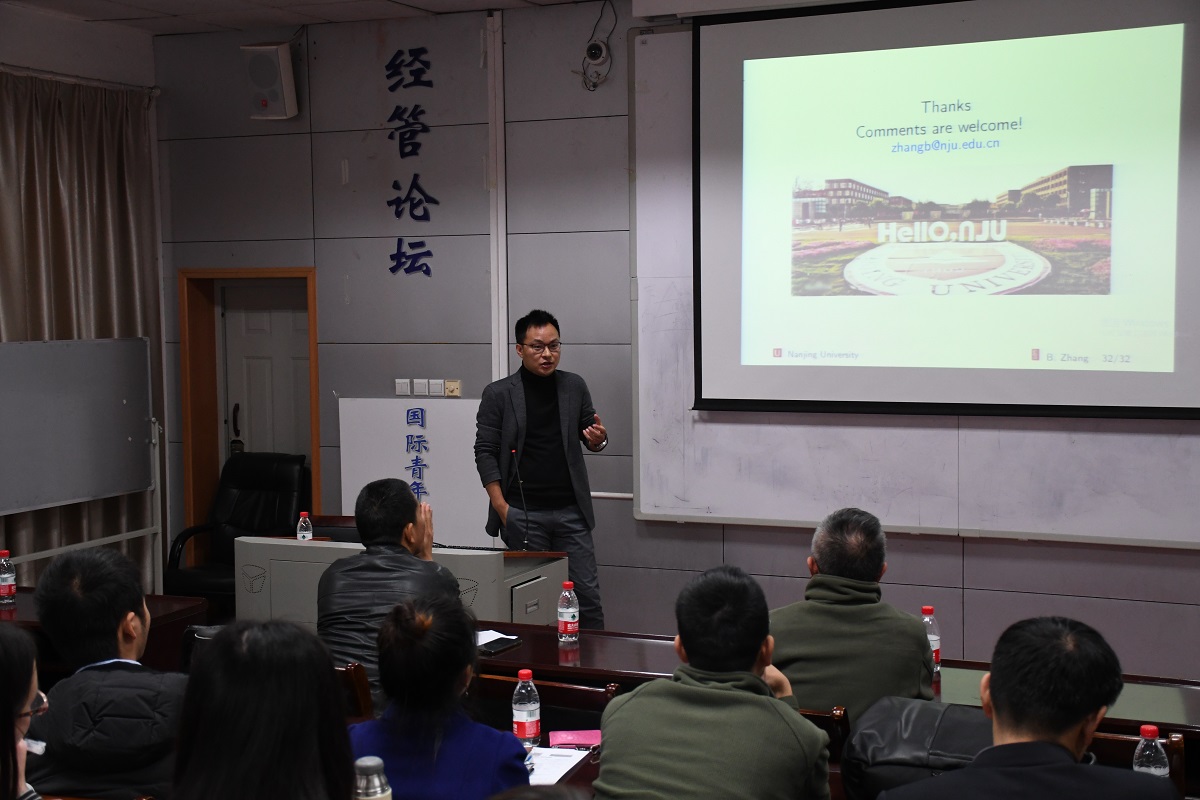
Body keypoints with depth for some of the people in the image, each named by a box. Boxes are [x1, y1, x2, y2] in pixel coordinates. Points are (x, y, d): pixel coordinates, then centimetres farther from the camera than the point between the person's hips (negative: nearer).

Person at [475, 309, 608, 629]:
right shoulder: (498, 394, -1)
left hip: (570, 510, 2)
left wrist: (599, 440, -9)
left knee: (587, 593, 1)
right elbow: (485, 452, -2)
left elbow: (590, 437, 16)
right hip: (523, 514, -2)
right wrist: (501, 507, -9)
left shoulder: (575, 386, 7)